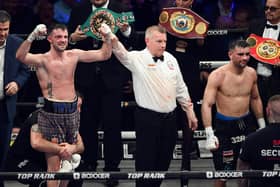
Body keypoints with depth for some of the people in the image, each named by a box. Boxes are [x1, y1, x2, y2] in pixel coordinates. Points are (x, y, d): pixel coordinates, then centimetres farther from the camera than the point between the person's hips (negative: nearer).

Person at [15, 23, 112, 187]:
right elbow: (21, 56, -26)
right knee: (54, 164, -7)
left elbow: (104, 54, 11)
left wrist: (107, 37, -5)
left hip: (72, 112, 6)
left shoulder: (74, 55, 9)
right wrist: (32, 37, -39)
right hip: (51, 113, -5)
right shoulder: (42, 60, -6)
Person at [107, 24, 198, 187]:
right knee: (146, 161, 0)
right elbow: (122, 54, -30)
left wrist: (190, 112, 15)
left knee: (164, 160, 13)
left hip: (170, 117, 6)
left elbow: (181, 88, 15)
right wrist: (113, 40, -52)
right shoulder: (138, 58, -8)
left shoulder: (170, 59, 8)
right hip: (147, 117, -5)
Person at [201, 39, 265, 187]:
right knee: (223, 172, 0)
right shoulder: (217, 75, -15)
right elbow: (206, 105, -19)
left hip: (247, 123, 5)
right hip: (224, 126, -5)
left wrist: (262, 124, 20)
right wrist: (209, 134, -27)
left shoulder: (251, 73, 2)